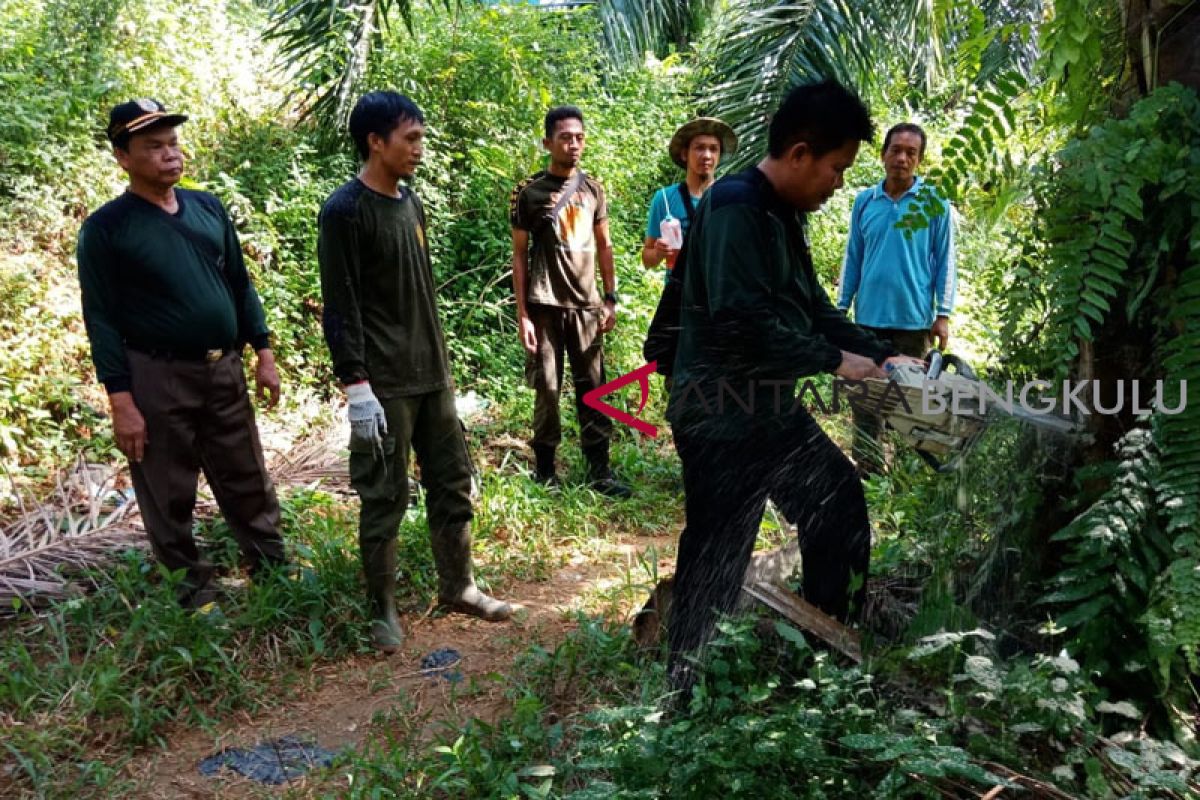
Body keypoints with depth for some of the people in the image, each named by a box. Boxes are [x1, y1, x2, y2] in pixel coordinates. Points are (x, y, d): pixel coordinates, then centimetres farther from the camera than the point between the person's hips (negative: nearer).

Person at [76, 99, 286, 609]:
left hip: (224, 370, 5)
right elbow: (102, 319, -10)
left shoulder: (208, 209, 7)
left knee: (249, 485, 13)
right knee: (170, 499, 7)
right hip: (157, 377, -4)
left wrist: (263, 352, 8)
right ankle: (193, 595, 22)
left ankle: (275, 575, 27)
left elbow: (240, 284, 13)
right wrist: (121, 401, -14)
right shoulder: (106, 228, -8)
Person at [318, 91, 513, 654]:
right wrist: (356, 387, -20)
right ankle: (381, 609, 17)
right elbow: (340, 309, -15)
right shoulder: (344, 211, -12)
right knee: (385, 497, 1)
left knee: (452, 482, 12)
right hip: (384, 385, -8)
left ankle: (457, 586, 27)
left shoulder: (411, 202, 12)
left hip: (433, 375, 8)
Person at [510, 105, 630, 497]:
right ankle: (544, 470, 13)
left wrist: (611, 298, 7)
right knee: (548, 389, 1)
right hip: (546, 305, -3)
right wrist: (522, 314, -7)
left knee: (592, 388, 4)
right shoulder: (528, 192, -2)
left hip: (587, 304, 3)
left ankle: (599, 469, 9)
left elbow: (604, 246, 15)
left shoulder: (593, 189, 9)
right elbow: (519, 254, -1)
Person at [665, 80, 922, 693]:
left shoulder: (783, 214, 12)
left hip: (773, 409, 10)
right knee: (717, 562, -1)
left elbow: (812, 304, 17)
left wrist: (882, 356, 7)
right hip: (720, 417, -10)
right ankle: (684, 690, 17)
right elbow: (742, 320, -29)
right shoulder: (734, 207, -19)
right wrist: (834, 360, -18)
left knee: (840, 503, 21)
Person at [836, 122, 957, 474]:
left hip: (914, 318, -2)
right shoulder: (864, 201, 6)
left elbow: (944, 261, 0)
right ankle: (866, 469, 18)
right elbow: (852, 258, 10)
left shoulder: (935, 203, -1)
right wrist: (841, 307, 7)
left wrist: (943, 314, -6)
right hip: (868, 317, 3)